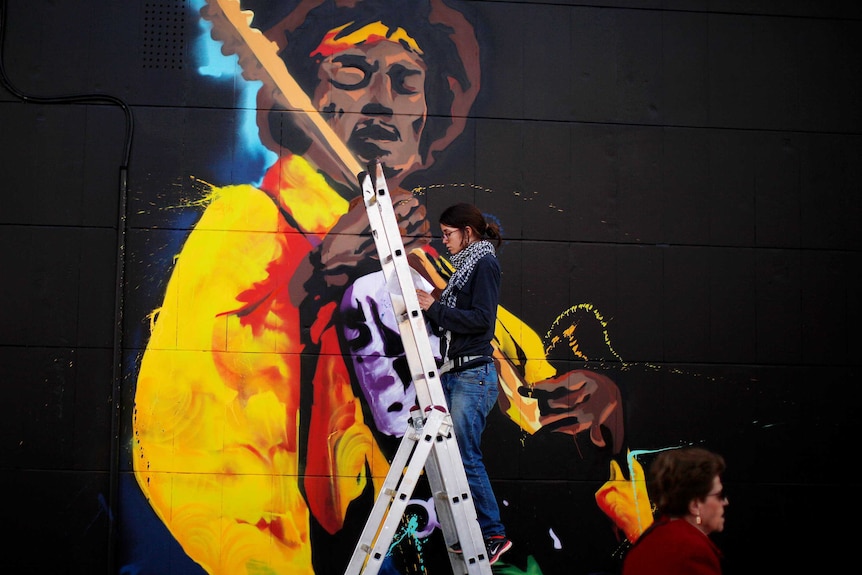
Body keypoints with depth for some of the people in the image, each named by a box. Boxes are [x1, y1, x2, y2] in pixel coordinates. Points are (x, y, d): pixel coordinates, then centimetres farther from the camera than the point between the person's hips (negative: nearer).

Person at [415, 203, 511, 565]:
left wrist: (435, 307, -13)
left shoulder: (485, 264, -6)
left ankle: (493, 534, -1)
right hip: (453, 373, 9)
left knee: (466, 458, -9)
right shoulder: (465, 267, 19)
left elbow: (481, 319, -16)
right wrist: (428, 307, 9)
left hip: (473, 375, -9)